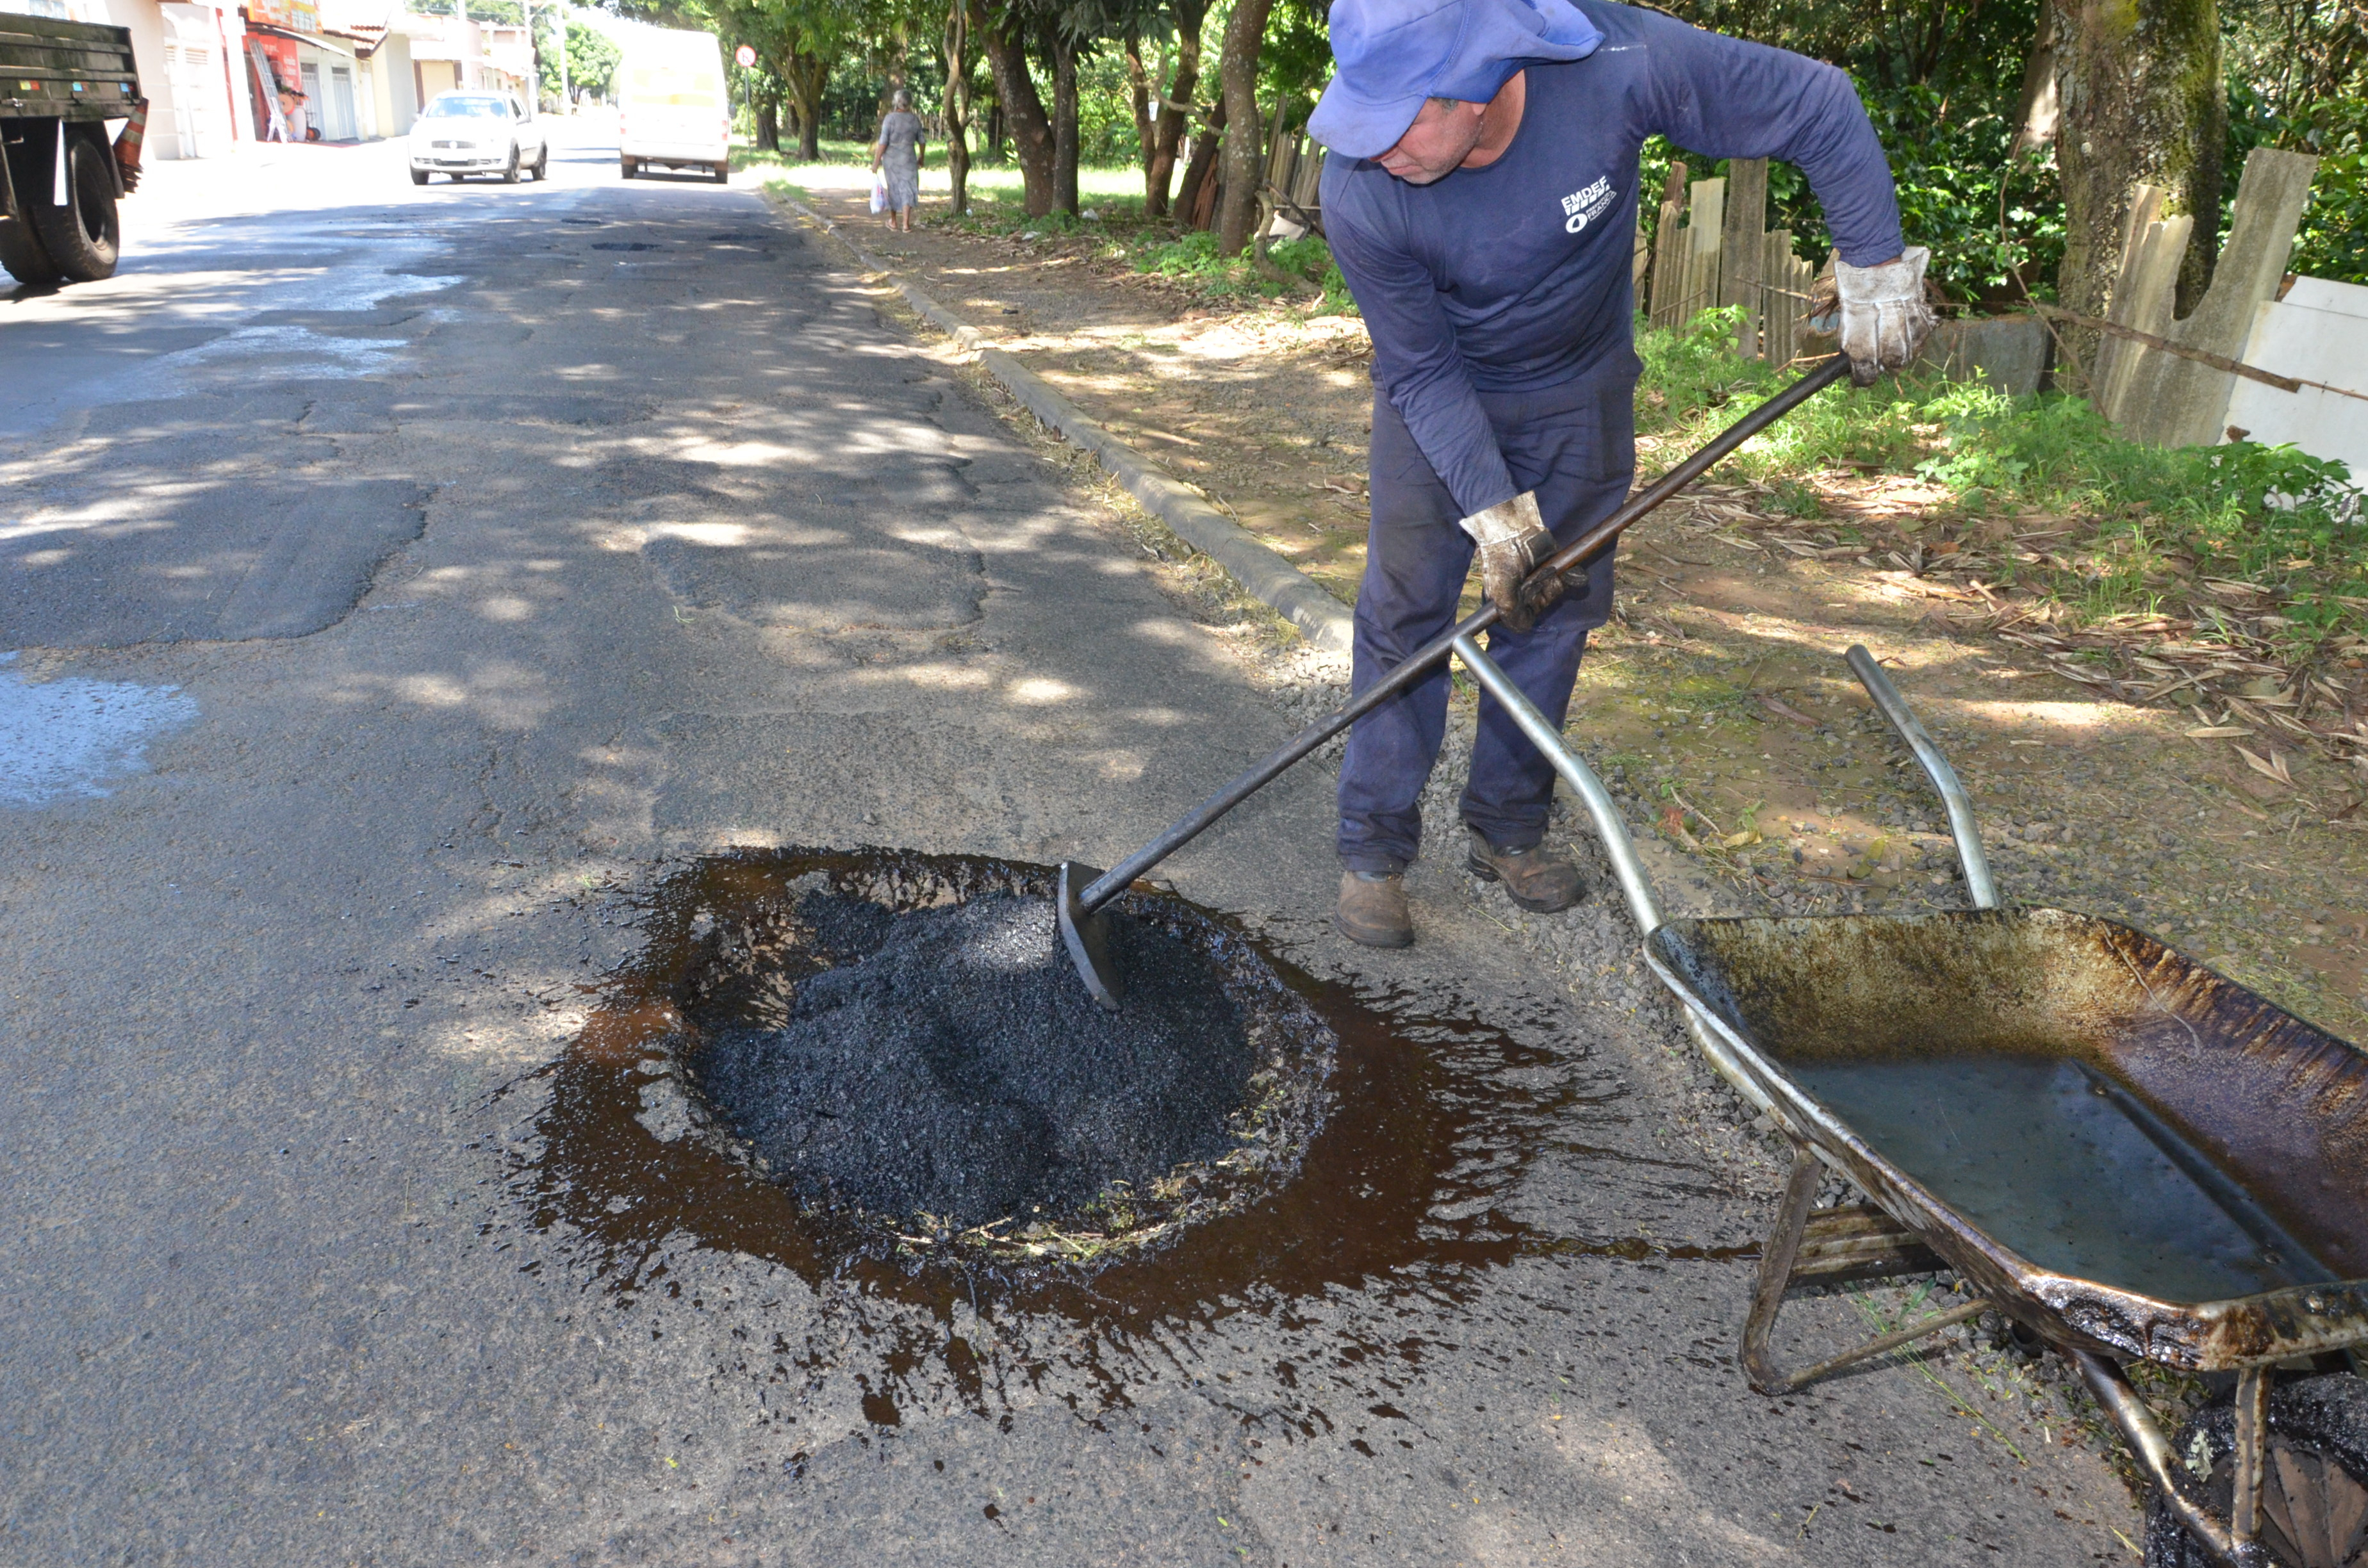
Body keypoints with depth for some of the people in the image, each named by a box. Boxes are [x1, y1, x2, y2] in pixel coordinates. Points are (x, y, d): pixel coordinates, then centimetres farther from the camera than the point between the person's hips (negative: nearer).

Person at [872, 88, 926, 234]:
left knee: (893, 189, 14)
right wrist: (921, 158, 24)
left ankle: (893, 221, 27)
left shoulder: (890, 118, -10)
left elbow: (883, 143, -13)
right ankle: (906, 223, -9)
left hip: (891, 158, -1)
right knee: (908, 189, 3)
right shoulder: (914, 119, -1)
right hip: (908, 159, 1)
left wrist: (876, 162, -9)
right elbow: (922, 141, 8)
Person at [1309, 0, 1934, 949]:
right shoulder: (1360, 196, -32)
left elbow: (1817, 108, -20)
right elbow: (1422, 372, -21)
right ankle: (1373, 851, 10)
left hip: (1580, 399, 2)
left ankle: (1508, 831, 23)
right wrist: (1494, 513, -24)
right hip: (1438, 406, -1)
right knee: (1404, 615, -3)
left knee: (1554, 614, 7)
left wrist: (1876, 274, -18)